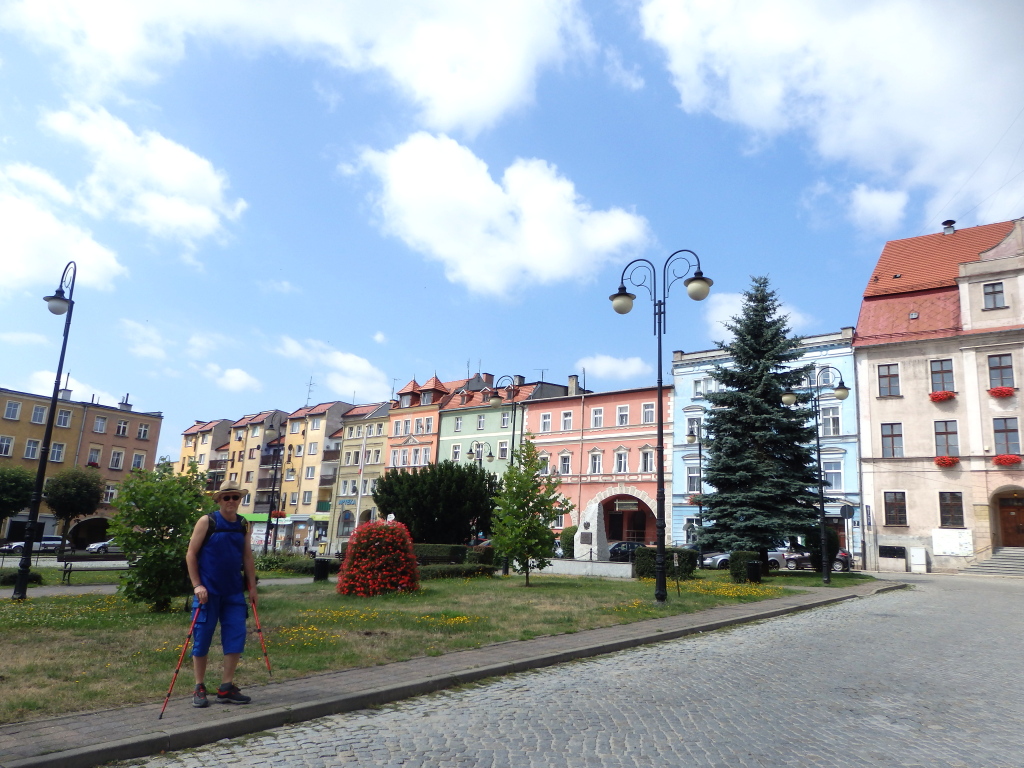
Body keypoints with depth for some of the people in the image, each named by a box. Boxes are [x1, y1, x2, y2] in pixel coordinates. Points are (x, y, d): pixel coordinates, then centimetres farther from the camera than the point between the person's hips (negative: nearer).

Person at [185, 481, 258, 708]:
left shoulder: (243, 525, 8)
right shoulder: (207, 522, -5)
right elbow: (191, 555, -6)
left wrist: (252, 586, 8)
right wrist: (197, 585, -11)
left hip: (234, 591, 4)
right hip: (208, 591, -4)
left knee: (236, 636, 2)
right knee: (202, 638, 3)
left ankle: (226, 688, 14)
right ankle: (199, 689, 18)